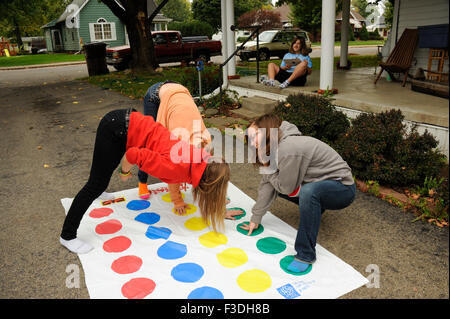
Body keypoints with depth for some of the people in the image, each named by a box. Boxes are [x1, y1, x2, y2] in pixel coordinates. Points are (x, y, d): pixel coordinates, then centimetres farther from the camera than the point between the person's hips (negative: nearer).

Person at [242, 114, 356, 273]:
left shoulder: (288, 149, -29)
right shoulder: (273, 149, 0)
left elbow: (287, 189, -19)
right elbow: (267, 184, 0)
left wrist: (266, 167, -14)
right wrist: (255, 219, 0)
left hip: (342, 188, -9)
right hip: (319, 184, 9)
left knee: (309, 191, -37)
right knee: (276, 185, 5)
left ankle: (306, 255, -25)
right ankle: (315, 208, 20)